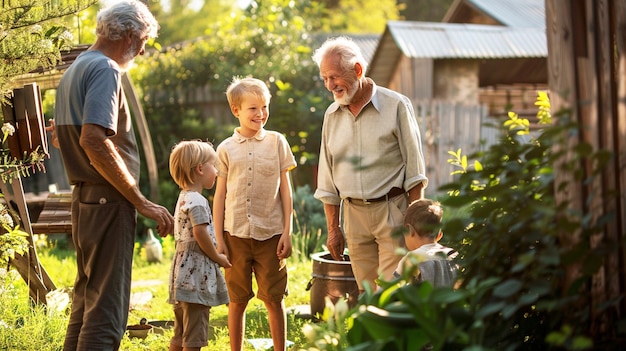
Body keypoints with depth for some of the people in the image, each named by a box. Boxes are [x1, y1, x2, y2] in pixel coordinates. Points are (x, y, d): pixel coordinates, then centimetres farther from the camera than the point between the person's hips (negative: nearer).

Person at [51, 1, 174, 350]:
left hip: (83, 198, 10)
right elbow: (94, 140, -26)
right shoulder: (105, 69, -14)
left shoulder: (75, 69, 16)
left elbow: (62, 136, 24)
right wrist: (142, 201, -23)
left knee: (86, 302, 18)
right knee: (106, 312, -9)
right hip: (108, 200, -10)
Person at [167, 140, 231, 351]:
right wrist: (218, 257, -10)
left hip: (182, 274, 10)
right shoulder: (197, 201, -14)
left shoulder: (183, 199, 17)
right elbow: (200, 233, -23)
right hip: (197, 276, -10)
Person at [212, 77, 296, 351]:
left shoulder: (276, 142, 4)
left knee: (274, 298, 3)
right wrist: (219, 240, 2)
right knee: (237, 300, 8)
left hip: (270, 233, 0)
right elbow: (220, 196, 6)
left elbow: (285, 191, 6)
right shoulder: (226, 149, 4)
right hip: (236, 235, 1)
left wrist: (287, 232, 0)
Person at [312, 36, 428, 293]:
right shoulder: (332, 115, 10)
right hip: (354, 214, 4)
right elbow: (328, 183, 15)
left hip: (393, 212, -4)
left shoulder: (396, 106, -4)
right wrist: (333, 229, 12)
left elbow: (414, 171, -4)